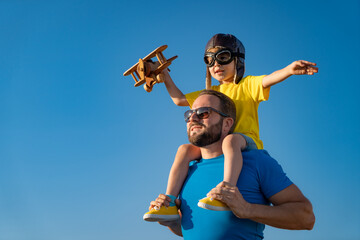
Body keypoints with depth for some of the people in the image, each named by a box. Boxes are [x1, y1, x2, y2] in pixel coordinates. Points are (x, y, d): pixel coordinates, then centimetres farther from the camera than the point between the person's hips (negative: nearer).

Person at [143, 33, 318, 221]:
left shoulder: (246, 85, 8)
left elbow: (267, 80, -14)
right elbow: (179, 100, 33)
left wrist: (290, 69, -35)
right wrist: (165, 75, 26)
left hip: (247, 142, -5)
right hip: (215, 146, 6)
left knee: (230, 139, -39)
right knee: (185, 149, -17)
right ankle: (169, 203, -26)